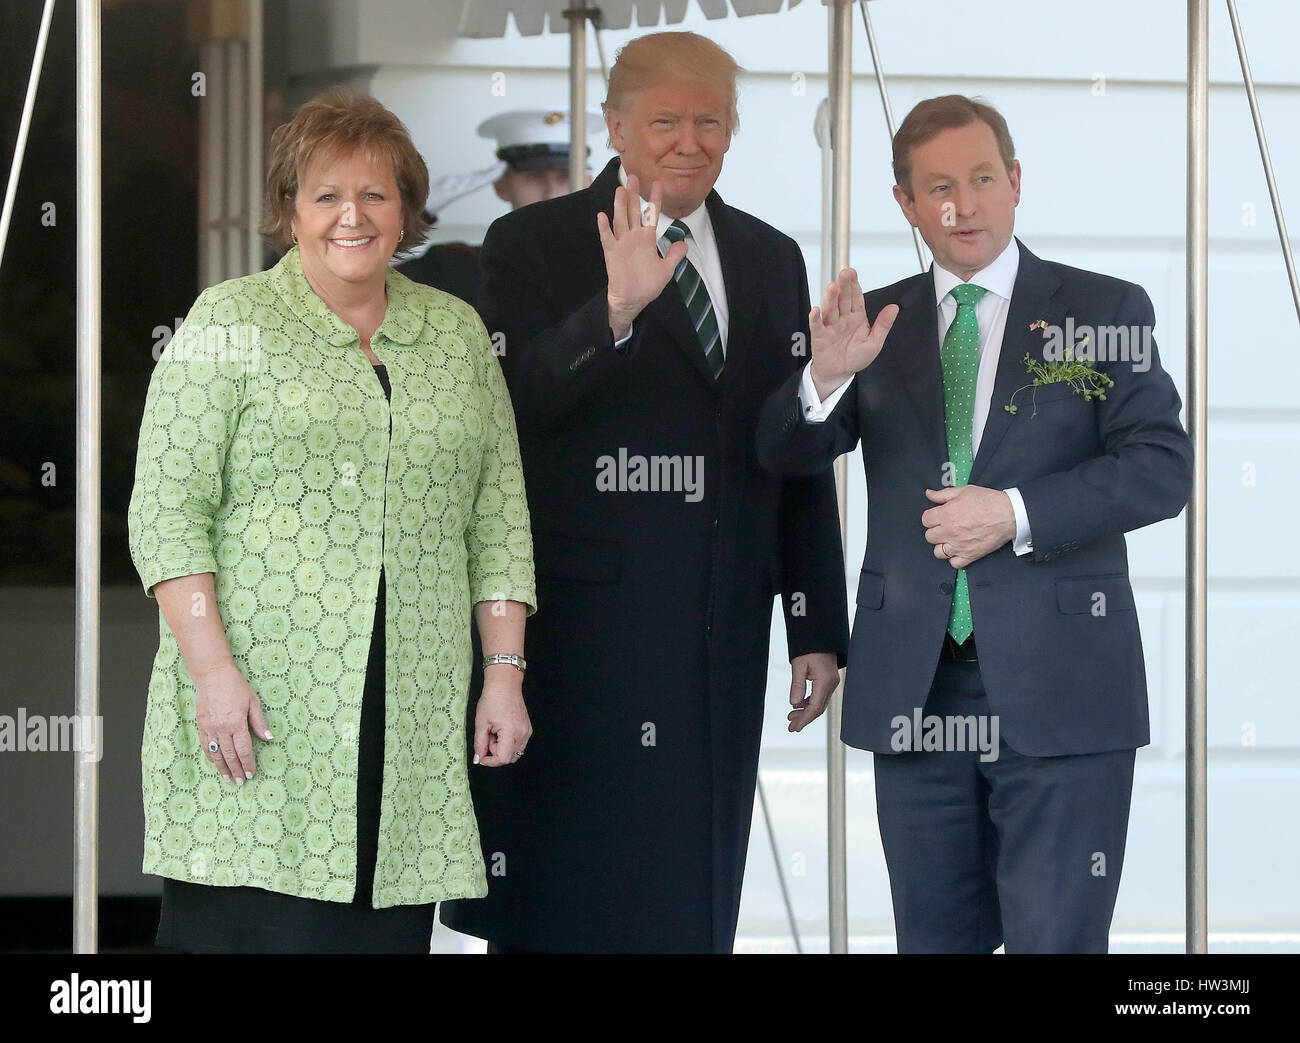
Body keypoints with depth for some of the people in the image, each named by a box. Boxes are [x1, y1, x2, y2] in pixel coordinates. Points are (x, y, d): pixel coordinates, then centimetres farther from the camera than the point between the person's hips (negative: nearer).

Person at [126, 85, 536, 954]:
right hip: (260, 710, -4)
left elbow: (497, 520, 16)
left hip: (412, 719, 4)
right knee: (252, 926, -9)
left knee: (388, 932, 0)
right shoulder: (230, 323, 3)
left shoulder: (457, 334, 15)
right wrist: (213, 669, -14)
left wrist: (506, 674, 7)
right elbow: (167, 514, -4)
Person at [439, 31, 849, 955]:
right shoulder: (532, 245, 0)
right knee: (564, 908, 0)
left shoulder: (771, 260, 14)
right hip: (582, 613, -4)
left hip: (723, 630, 4)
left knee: (694, 899, 7)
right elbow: (517, 402, -16)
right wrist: (616, 310, -31)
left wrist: (819, 628, 13)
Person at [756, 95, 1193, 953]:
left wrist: (1017, 513, -16)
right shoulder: (878, 322, 11)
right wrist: (828, 377, -17)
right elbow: (787, 456, 5)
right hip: (915, 688, 3)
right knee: (935, 938, 9)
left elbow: (1164, 467, -4)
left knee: (1057, 937, -5)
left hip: (1058, 688, -3)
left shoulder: (1105, 310, 3)